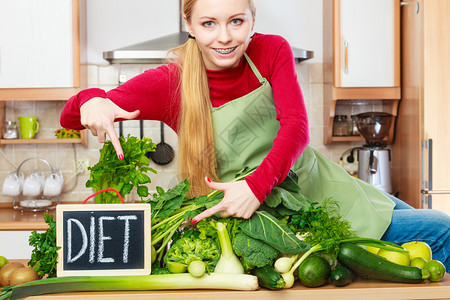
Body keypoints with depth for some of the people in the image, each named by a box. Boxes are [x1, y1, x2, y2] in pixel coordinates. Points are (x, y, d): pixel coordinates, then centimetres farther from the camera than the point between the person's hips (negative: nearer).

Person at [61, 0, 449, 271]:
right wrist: (91, 101, -44)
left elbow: (296, 127, -20)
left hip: (325, 186, 5)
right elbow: (71, 116, -19)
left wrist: (257, 184, -37)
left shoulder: (272, 51, -8)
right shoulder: (171, 82, -16)